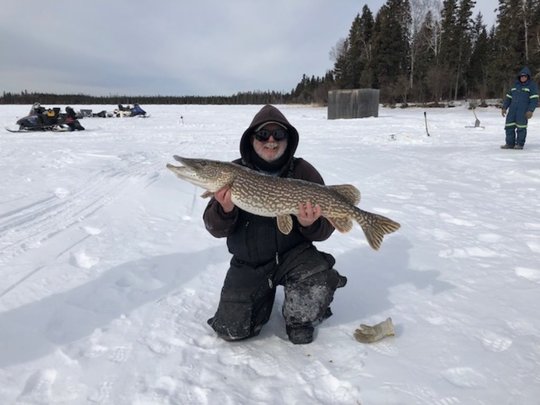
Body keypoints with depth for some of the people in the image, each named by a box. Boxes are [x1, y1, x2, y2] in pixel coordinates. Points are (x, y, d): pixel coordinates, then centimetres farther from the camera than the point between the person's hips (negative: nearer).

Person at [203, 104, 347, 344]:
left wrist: (310, 224, -28)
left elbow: (324, 229, -5)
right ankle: (263, 294, 27)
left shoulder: (304, 172, -5)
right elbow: (215, 228, -5)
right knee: (232, 329, -6)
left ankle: (299, 320, 6)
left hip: (293, 253, -1)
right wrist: (225, 211, -27)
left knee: (318, 284, -30)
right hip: (248, 263, 1)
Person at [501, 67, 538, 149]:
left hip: (523, 109, -5)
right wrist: (504, 107, 10)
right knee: (509, 125, -2)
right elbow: (508, 97, 20)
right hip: (513, 108, 5)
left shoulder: (532, 85, 2)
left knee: (521, 126, -6)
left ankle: (520, 144, 2)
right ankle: (510, 143, 5)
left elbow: (534, 99, -5)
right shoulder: (515, 85, 18)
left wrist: (530, 110, -15)